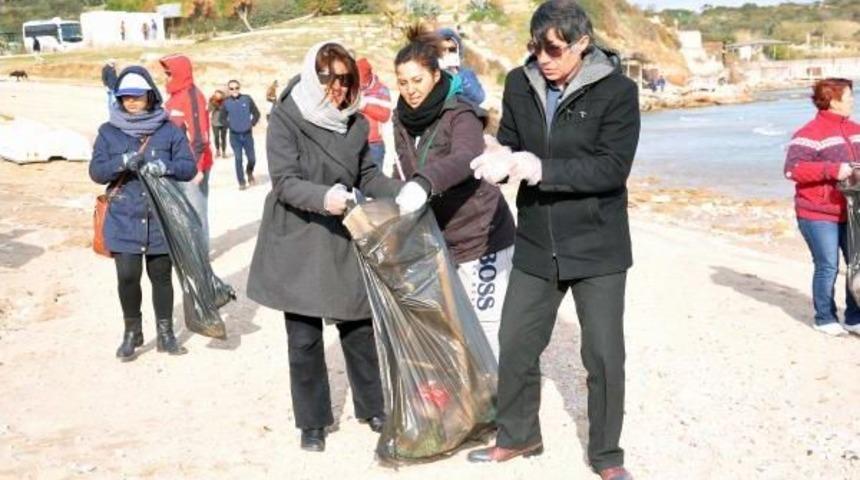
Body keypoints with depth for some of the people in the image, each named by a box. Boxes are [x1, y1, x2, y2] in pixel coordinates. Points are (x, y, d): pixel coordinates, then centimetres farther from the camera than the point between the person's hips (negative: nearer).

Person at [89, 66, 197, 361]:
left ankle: (165, 334, 24)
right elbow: (96, 171, -1)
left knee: (161, 276, 10)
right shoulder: (109, 132, 3)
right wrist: (122, 163, -21)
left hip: (162, 219, 0)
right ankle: (132, 331, 17)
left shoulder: (169, 130, 0)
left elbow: (189, 166, -3)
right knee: (127, 276, -5)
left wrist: (165, 167, -24)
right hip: (124, 220, 0)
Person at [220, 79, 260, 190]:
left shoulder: (247, 99, -5)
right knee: (238, 159, 1)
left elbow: (256, 113, 3)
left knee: (252, 158, 4)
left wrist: (252, 124, -4)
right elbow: (222, 119, 8)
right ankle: (241, 182, 11)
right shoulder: (226, 103, -4)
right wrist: (230, 126, -2)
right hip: (234, 136, 0)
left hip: (247, 134, 0)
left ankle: (250, 173, 35)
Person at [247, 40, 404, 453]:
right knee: (304, 338, 4)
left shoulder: (354, 122, 2)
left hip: (343, 240, 4)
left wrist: (403, 191, -10)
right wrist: (323, 197, -37)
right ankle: (312, 422, 21)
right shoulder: (285, 118, -12)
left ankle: (372, 407, 30)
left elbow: (367, 176, 7)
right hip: (296, 243, -4)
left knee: (359, 327, 12)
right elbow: (284, 182, -19)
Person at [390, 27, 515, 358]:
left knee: (483, 326, 0)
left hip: (480, 238, -6)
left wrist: (424, 183, -56)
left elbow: (464, 159, -40)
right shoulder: (403, 119, 2)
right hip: (436, 241, 6)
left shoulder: (460, 115, -18)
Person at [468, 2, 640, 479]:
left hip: (597, 247, -4)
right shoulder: (519, 83, -2)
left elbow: (612, 168, -21)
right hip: (535, 245, 4)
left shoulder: (617, 90, -15)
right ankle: (518, 436, 35)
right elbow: (509, 143, 4)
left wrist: (543, 168, -30)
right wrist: (498, 160, -20)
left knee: (604, 355, 5)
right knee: (515, 345, 13)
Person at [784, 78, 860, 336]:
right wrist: (832, 170, -26)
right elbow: (792, 168, -21)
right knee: (828, 267, 0)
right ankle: (824, 318, 17)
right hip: (819, 215, -7)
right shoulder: (811, 133, -13)